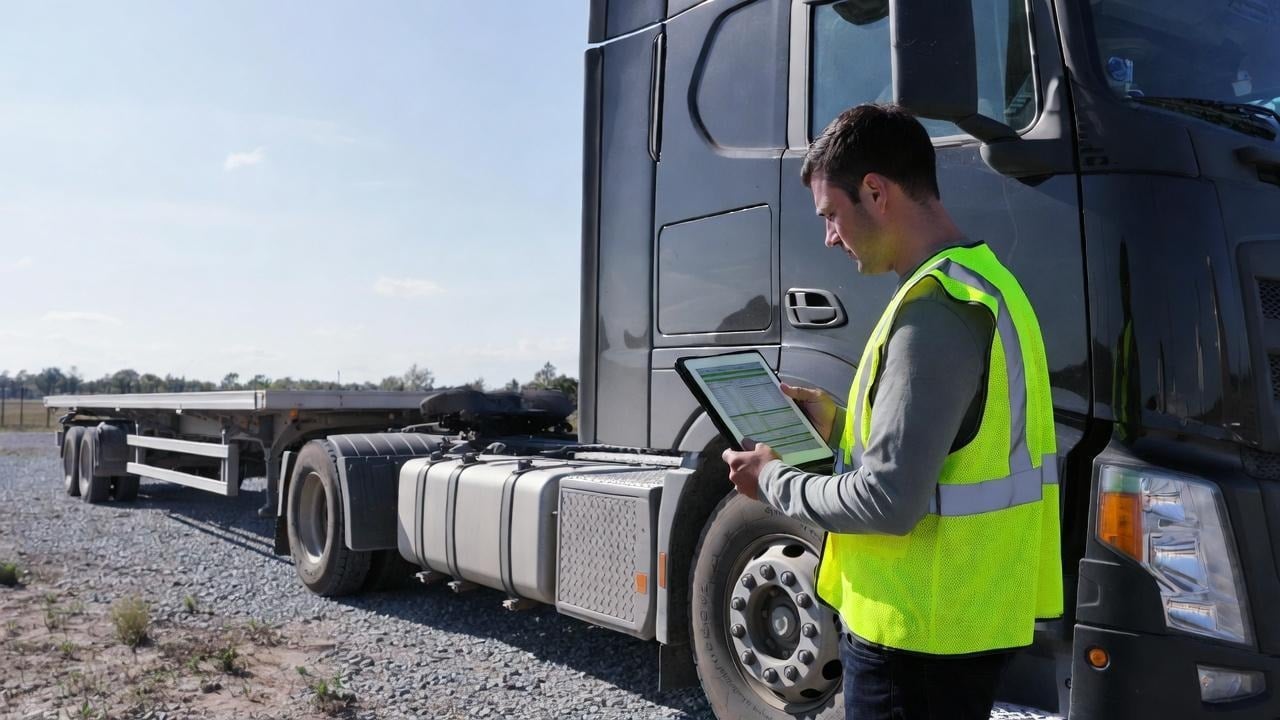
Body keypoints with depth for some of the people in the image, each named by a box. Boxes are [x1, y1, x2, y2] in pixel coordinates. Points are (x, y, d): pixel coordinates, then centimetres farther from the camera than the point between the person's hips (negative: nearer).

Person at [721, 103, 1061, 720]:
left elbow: (888, 500, -26)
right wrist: (839, 425, 9)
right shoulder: (983, 281, 9)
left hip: (920, 628, -10)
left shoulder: (933, 309, -23)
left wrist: (773, 481, -10)